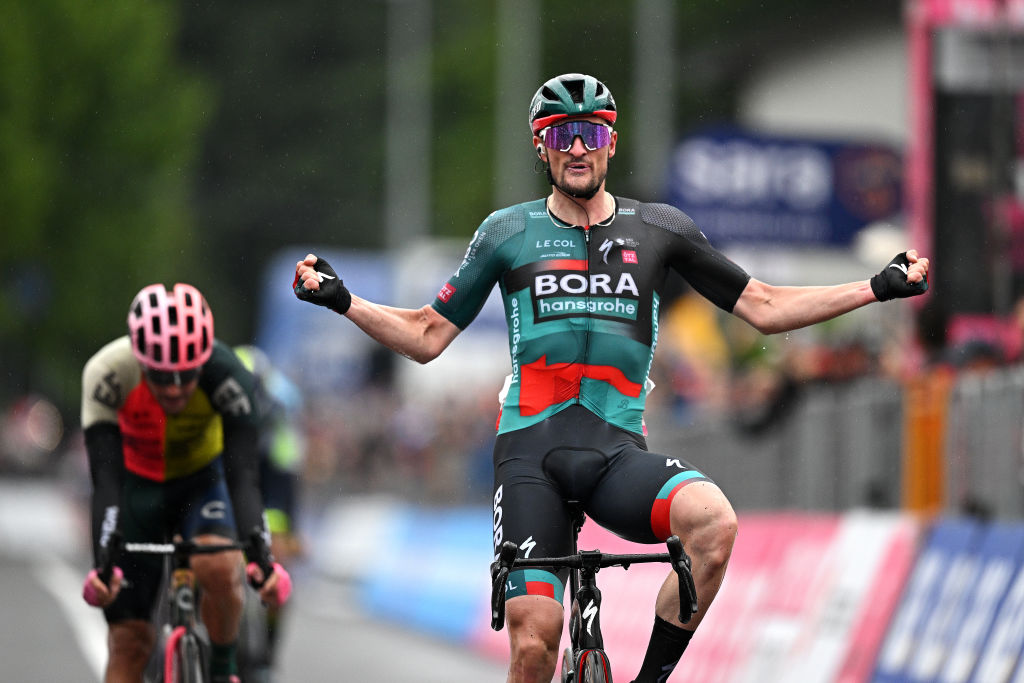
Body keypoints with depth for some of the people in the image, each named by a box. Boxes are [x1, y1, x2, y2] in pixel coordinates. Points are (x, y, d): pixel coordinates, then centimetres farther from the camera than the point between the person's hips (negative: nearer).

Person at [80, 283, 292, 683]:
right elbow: (106, 481, -33)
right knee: (128, 642, -6)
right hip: (137, 487, 0)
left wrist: (260, 553, -46)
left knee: (218, 568, -31)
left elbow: (243, 473, -33)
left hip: (202, 481, 0)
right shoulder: (107, 373, -32)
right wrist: (103, 560, -45)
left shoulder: (225, 374, -31)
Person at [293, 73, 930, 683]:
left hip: (617, 452, 1)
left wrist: (878, 288, 6)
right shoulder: (508, 233, 8)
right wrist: (344, 300, -1)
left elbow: (763, 308, 13)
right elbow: (427, 336, 13)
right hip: (531, 452, -1)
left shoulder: (658, 228, 10)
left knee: (715, 522, -31)